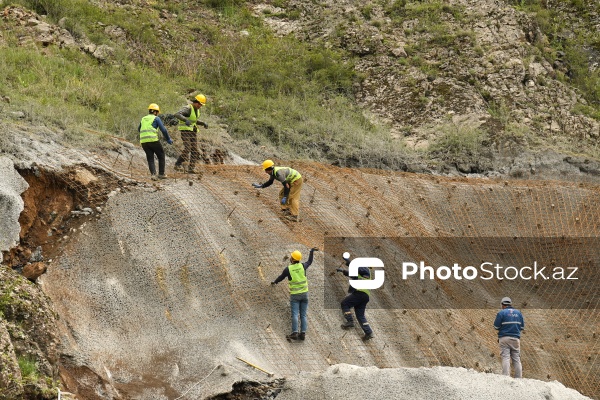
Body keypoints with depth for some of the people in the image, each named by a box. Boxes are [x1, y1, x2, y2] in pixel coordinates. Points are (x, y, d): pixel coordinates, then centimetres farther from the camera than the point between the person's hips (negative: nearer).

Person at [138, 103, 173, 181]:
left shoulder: (143, 119, 19)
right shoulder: (156, 118, 2)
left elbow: (139, 129, 37)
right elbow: (163, 130, -3)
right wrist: (168, 139, 10)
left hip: (143, 141, 5)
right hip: (153, 140, -5)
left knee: (150, 159, 9)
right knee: (161, 156, 14)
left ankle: (153, 174, -11)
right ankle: (161, 174, 14)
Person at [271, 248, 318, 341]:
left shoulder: (288, 269, -8)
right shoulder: (302, 266, -2)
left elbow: (281, 277, 9)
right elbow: (309, 262, 20)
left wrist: (274, 282, 30)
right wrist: (312, 251, 34)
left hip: (294, 295, -3)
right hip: (304, 294, 3)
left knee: (295, 314, -7)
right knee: (303, 315, 4)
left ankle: (294, 333, -18)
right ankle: (303, 333, -3)